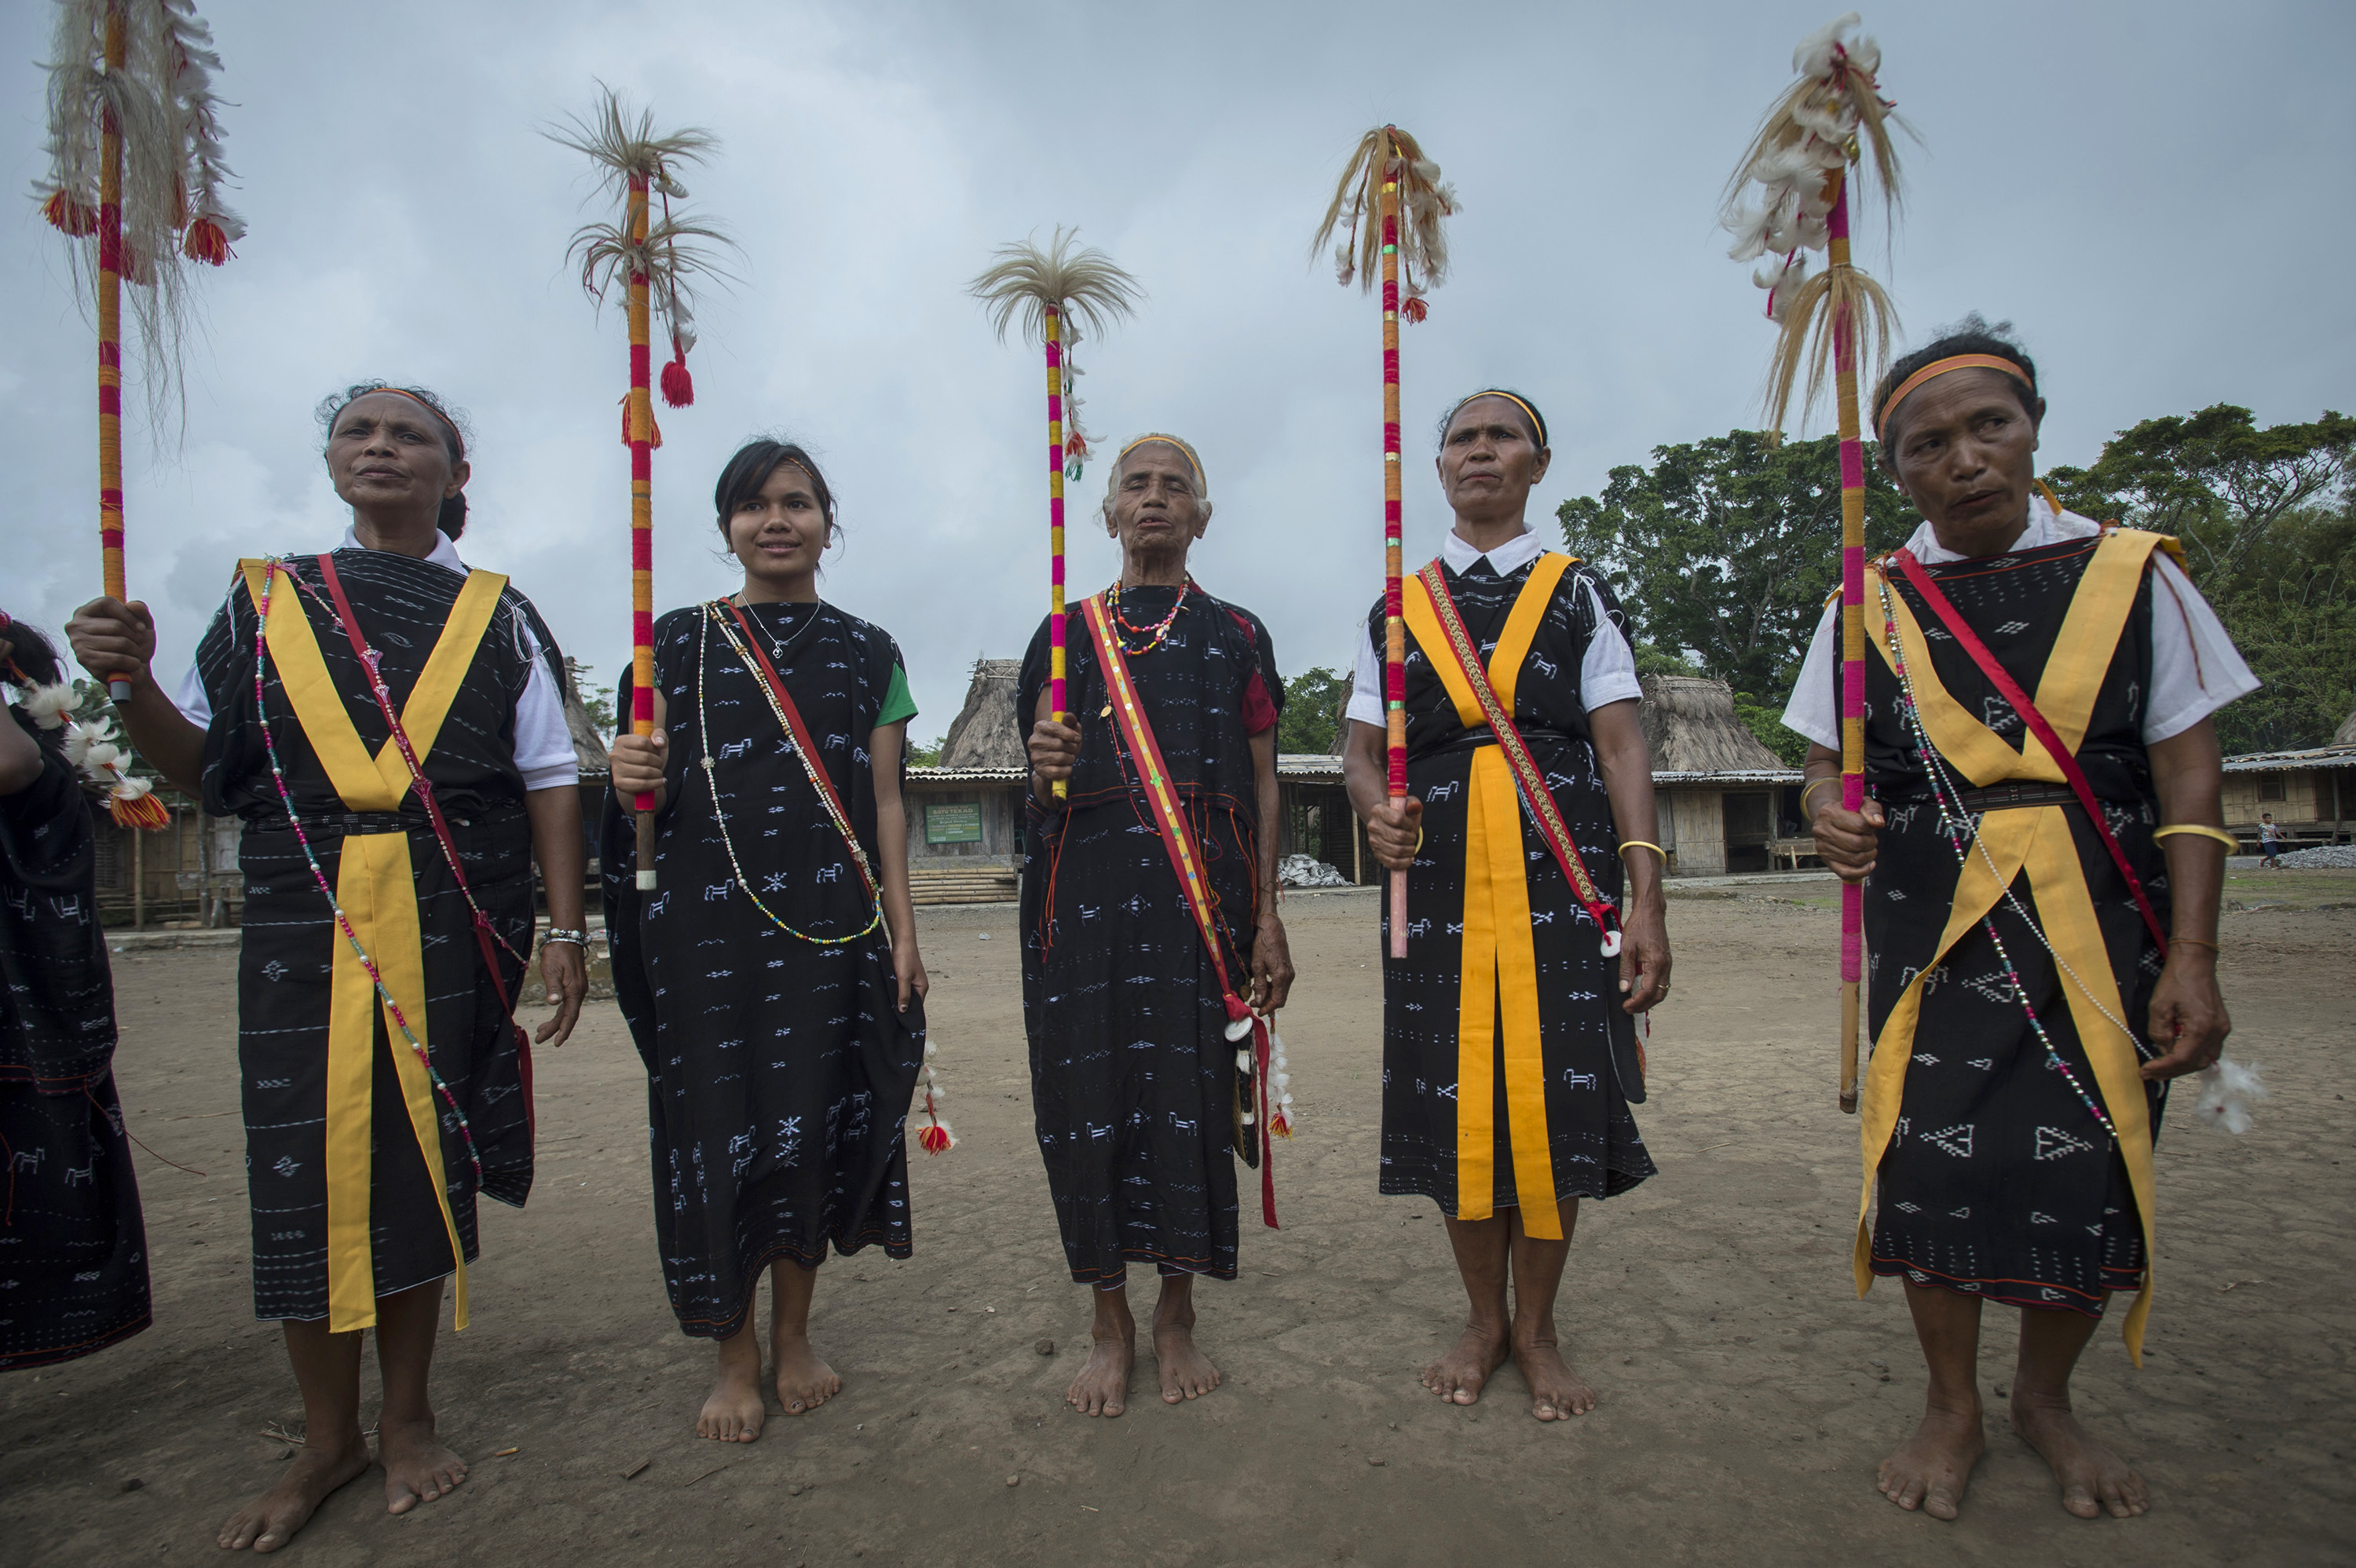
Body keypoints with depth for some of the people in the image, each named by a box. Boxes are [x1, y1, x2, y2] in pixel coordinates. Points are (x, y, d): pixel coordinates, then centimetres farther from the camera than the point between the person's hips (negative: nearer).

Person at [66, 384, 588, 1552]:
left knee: (417, 1157, 5)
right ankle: (329, 1436, 23)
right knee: (300, 1164, 3)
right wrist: (132, 682, -7)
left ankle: (407, 1415, 24)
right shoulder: (265, 601, 13)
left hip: (451, 921, -1)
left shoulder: (496, 617, 7)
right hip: (301, 918, 2)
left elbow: (550, 784, 3)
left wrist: (563, 931, -3)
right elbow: (198, 764, 12)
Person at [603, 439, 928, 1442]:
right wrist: (636, 781, -20)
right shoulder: (679, 641, 7)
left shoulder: (867, 651, 10)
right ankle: (735, 1356, 21)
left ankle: (794, 1334, 26)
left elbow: (884, 801, 8)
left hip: (832, 924, 1)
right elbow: (654, 791, 5)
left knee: (816, 1121, 4)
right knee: (717, 1124, 1)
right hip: (707, 921, 0)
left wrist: (902, 932, 1)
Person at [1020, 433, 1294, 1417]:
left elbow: (1264, 784, 8)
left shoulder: (1236, 635, 13)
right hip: (1088, 887, 1)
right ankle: (1110, 1322, 19)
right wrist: (1045, 774, -12)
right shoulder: (1067, 631, 14)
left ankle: (1178, 1317, 20)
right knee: (1090, 1088, 0)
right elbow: (1040, 794, 13)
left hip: (1203, 891, 0)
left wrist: (1267, 917, 0)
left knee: (1193, 1088, 0)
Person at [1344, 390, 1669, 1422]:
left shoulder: (1579, 594, 11)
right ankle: (1484, 1318, 24)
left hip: (1563, 870, -1)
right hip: (1441, 873, 1)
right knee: (1458, 1095, 3)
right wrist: (1379, 814, -12)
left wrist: (1646, 897, -8)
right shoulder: (1398, 607, 15)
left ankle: (1537, 1328, 19)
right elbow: (1363, 749, 12)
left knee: (1555, 1094, -2)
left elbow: (1622, 747, 2)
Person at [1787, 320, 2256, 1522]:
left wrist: (2191, 957, -5)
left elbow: (2187, 773, 1)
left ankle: (2045, 1399, 32)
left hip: (2102, 931, 1)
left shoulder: (2131, 575, 1)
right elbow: (1830, 762, 6)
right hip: (1934, 933, 0)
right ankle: (1952, 1406, 25)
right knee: (1934, 1162, -1)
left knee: (2092, 1175, 5)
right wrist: (1829, 815, -18)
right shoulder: (1871, 606, 3)